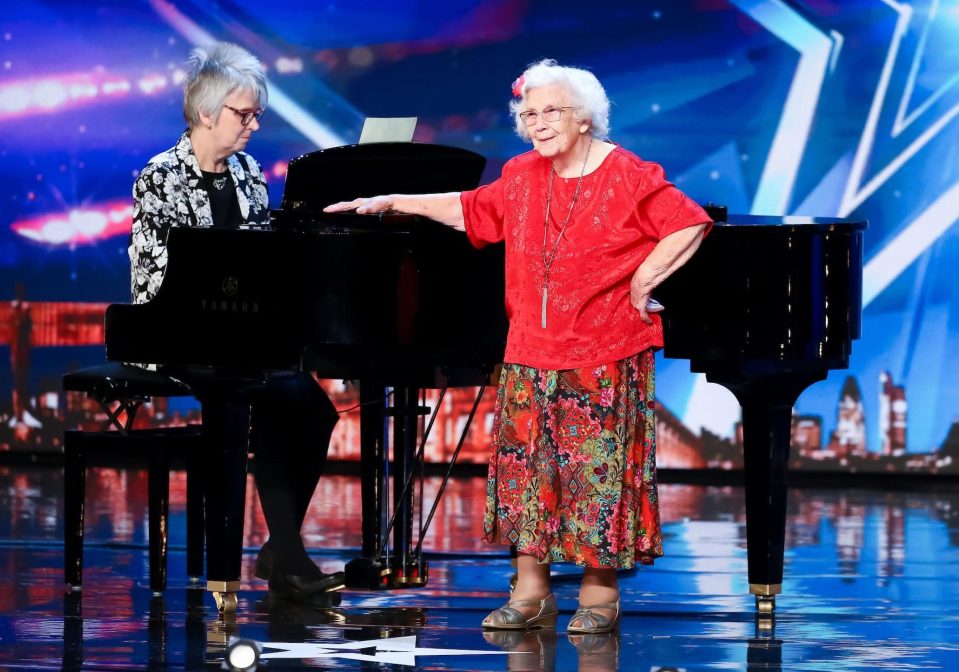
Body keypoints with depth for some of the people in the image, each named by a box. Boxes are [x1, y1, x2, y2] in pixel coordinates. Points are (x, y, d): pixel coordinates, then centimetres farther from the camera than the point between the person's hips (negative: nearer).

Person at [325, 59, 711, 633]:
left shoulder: (628, 176, -8)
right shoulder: (522, 177, 10)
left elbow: (691, 224, -10)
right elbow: (470, 210, 23)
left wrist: (645, 278, -14)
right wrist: (393, 202, 23)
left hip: (604, 358, -6)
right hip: (532, 357, 6)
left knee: (599, 468, -3)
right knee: (525, 470, 4)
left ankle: (601, 593, 6)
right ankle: (531, 593, 10)